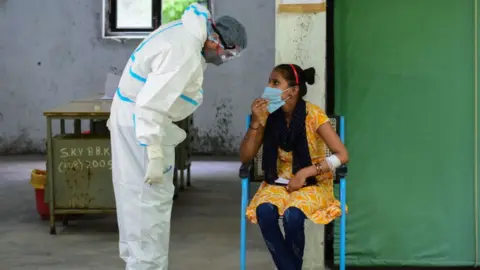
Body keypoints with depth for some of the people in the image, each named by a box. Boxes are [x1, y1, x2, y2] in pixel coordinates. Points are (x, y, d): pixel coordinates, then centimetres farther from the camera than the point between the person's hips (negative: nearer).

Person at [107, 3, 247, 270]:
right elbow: (152, 103, -30)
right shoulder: (185, 53, -26)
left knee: (136, 197, 17)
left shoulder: (183, 32, 7)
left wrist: (120, 113, 24)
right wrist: (155, 155, -30)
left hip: (132, 117, 11)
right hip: (142, 125, -11)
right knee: (150, 200, -7)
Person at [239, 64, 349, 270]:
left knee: (292, 214, -34)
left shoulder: (313, 115, -14)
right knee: (264, 211, -30)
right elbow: (245, 158, -3)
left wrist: (305, 172, -23)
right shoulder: (269, 116, -3)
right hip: (279, 181, 3)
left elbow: (342, 156, -16)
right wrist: (256, 122, -16)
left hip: (313, 183, -3)